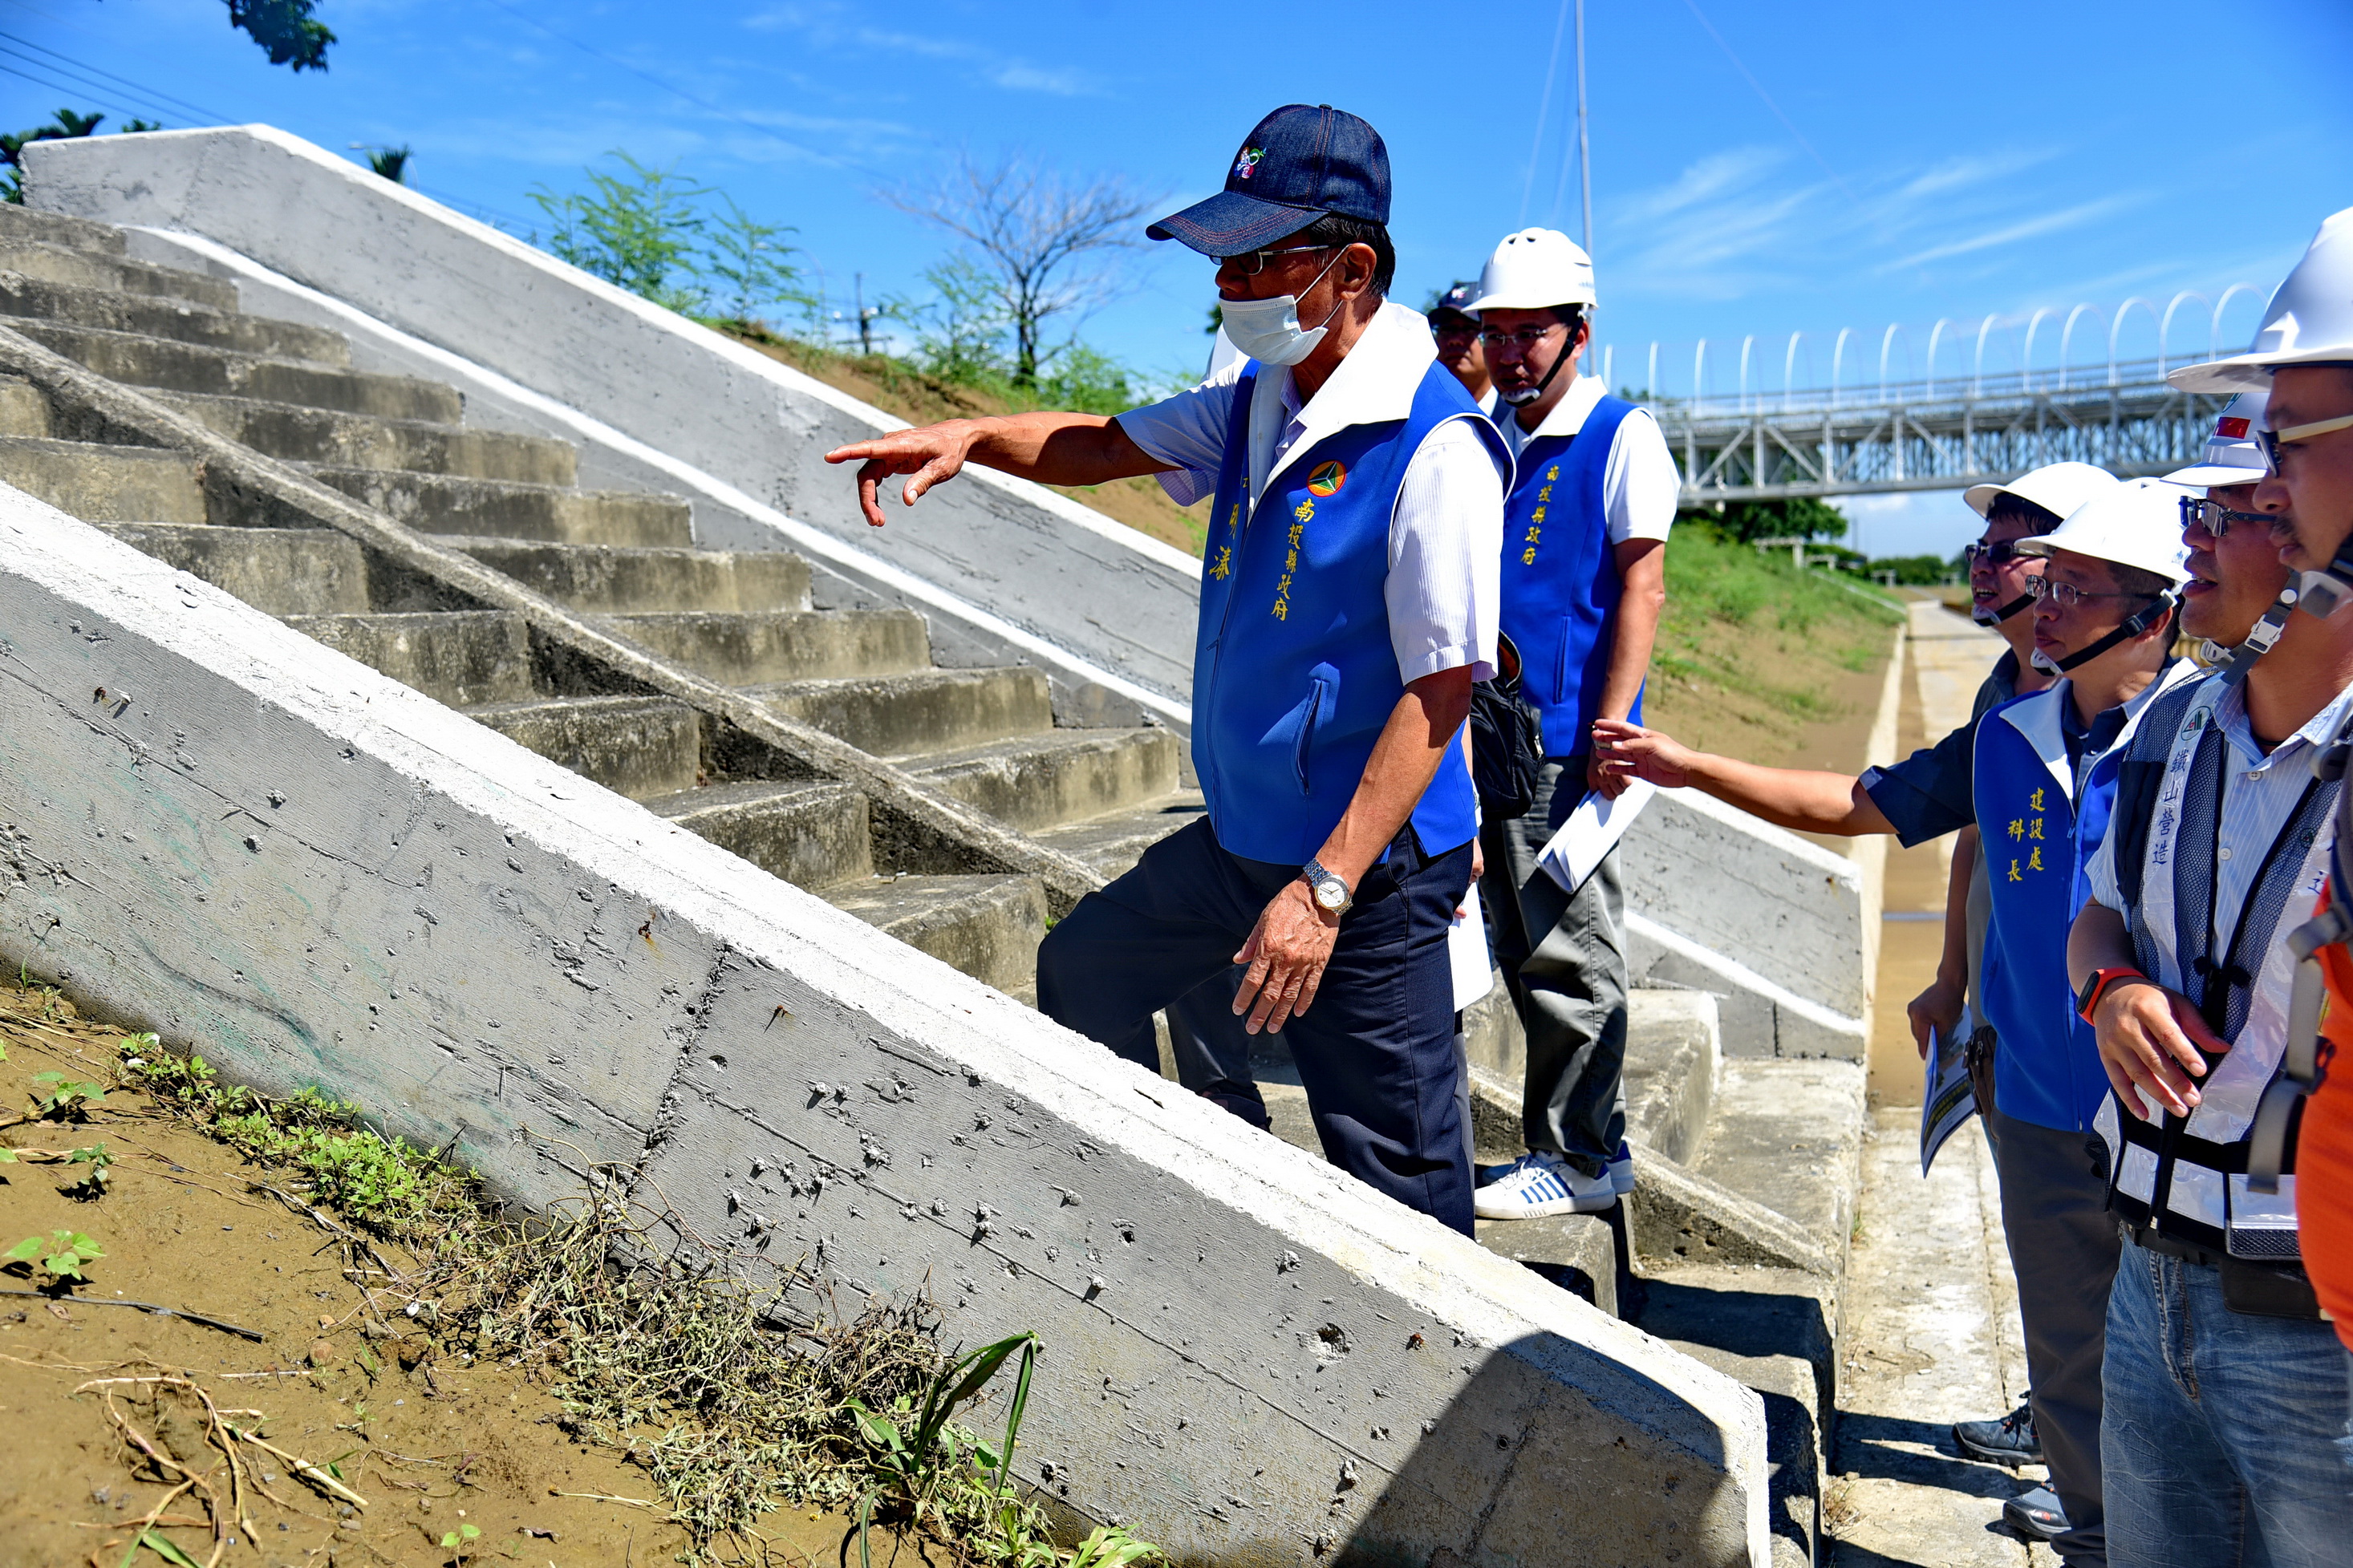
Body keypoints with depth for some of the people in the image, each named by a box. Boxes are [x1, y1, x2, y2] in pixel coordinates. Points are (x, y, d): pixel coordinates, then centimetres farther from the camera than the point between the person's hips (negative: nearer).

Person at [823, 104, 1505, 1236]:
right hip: (1238, 840, 9)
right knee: (1082, 967, 25)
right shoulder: (1260, 400, 4)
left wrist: (1323, 891, -26)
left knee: (1399, 1184, 1)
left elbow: (1441, 689, -23)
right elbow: (1106, 445, 15)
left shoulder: (1433, 445, -22)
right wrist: (967, 439, -5)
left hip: (1367, 871, -9)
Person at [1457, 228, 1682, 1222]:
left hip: (1565, 737, -7)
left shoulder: (1621, 438, -4)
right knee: (1521, 949, 13)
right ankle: (1593, 1143, 26)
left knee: (1569, 952, -2)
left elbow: (1640, 590, -9)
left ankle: (1576, 1158, 10)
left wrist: (1612, 729, -16)